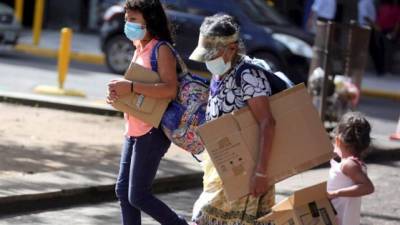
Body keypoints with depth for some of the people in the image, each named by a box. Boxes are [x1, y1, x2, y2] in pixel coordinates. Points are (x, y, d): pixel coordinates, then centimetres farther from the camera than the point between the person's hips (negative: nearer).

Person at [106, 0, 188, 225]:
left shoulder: (162, 50, -12)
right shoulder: (140, 49, 14)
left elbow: (170, 89, -25)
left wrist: (131, 87, -29)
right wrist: (118, 93, 0)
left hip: (153, 132, -9)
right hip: (134, 131, 9)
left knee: (138, 196, -6)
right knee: (123, 191, 9)